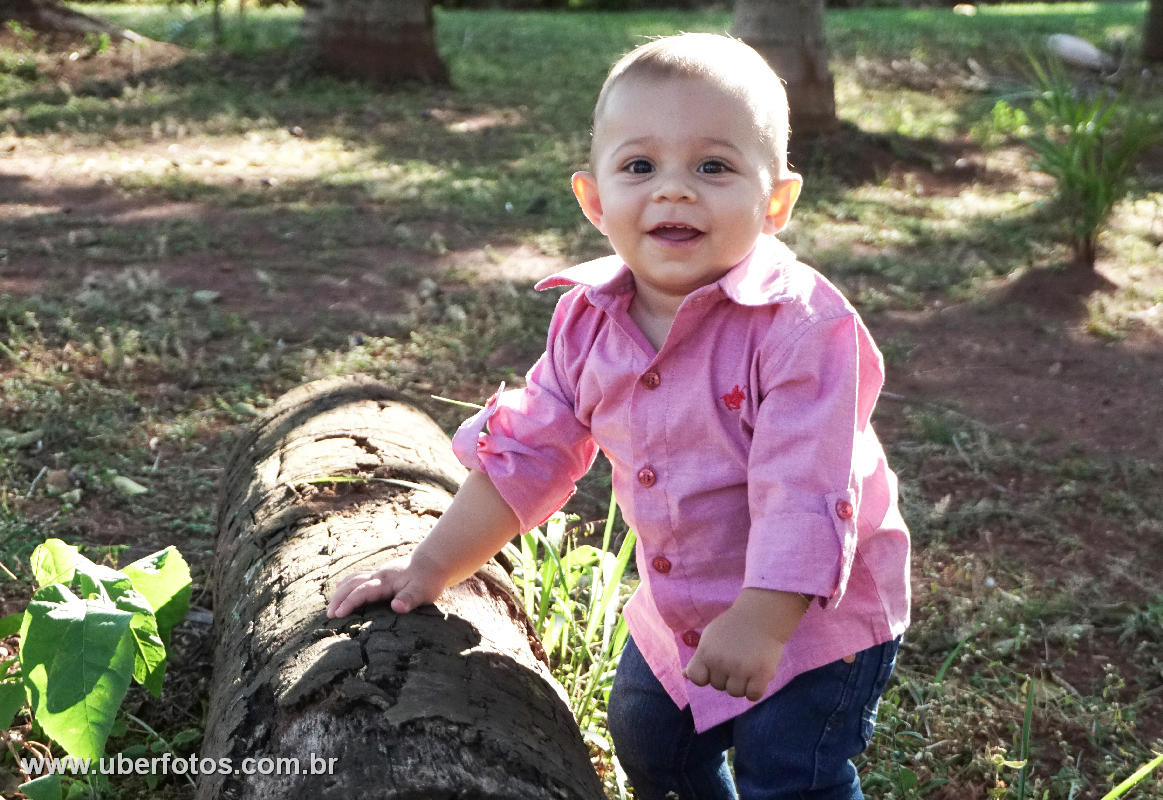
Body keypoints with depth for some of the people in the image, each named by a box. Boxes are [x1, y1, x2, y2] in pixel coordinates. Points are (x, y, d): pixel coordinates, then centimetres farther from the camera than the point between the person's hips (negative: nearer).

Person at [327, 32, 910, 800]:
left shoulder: (800, 322, -29)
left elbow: (805, 486, -31)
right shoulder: (590, 319, -9)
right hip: (680, 607, 7)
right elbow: (526, 450, -1)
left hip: (816, 611, -6)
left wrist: (760, 622, -36)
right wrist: (434, 565, 1)